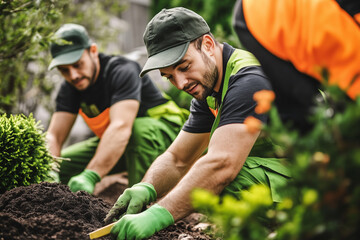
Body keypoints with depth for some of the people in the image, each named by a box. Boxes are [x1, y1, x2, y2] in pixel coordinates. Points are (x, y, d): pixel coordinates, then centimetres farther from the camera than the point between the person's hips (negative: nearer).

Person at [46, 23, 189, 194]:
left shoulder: (123, 71, -28)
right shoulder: (70, 88, -7)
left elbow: (121, 127, -43)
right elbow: (53, 136, -13)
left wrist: (90, 176, -54)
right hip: (113, 145, 7)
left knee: (139, 128, -41)